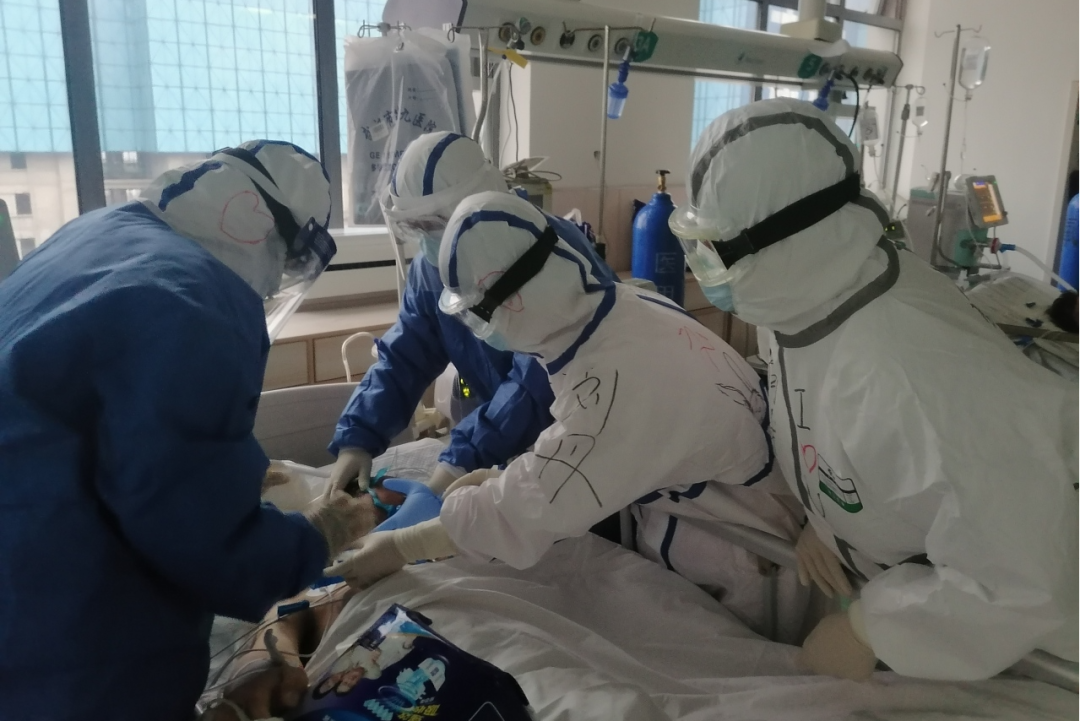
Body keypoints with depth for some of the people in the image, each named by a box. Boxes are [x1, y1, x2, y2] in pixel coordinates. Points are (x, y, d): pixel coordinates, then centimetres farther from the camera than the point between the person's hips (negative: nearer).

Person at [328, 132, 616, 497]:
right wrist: (356, 439, -18)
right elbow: (401, 358, -4)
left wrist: (465, 459, -39)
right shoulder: (431, 269, -3)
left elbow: (540, 376, -34)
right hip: (516, 439, 7)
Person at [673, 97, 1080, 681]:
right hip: (903, 568, 7)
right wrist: (827, 517, -4)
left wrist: (865, 631, -25)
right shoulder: (812, 296, -15)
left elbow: (1024, 583, -35)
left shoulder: (910, 376, -41)